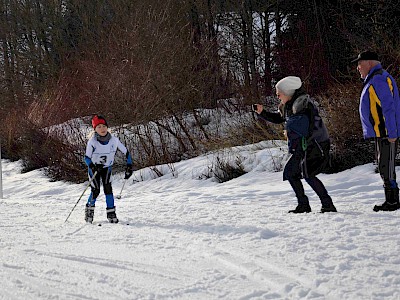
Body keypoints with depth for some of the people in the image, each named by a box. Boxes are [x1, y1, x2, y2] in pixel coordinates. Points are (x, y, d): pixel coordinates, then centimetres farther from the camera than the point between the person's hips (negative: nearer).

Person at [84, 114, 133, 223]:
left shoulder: (114, 140, -18)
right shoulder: (92, 142, -24)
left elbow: (125, 152, -7)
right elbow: (87, 158, -18)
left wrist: (129, 166, -13)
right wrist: (93, 166, -37)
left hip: (107, 168, 2)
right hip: (94, 168, -1)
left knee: (108, 188, -15)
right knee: (95, 191, -10)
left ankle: (111, 213, -7)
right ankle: (89, 209, 17)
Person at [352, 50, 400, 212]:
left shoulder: (379, 79, -14)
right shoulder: (373, 80, 20)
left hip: (386, 133, -11)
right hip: (380, 133, 11)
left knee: (386, 167, -9)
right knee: (383, 166, 12)